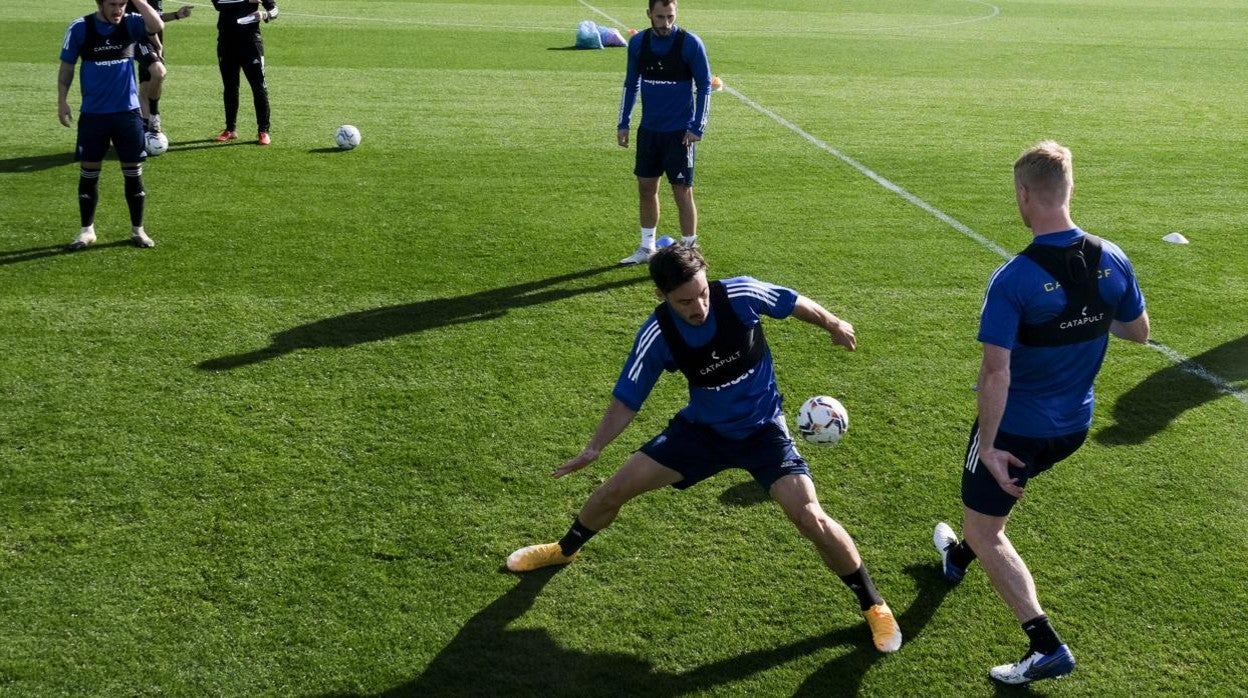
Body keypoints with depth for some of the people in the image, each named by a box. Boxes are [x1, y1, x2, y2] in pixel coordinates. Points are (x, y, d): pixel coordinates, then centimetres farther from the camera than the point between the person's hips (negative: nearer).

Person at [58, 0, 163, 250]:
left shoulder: (130, 24, -3)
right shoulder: (80, 28, -5)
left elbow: (157, 26, -24)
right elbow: (67, 66, 3)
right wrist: (62, 101, -1)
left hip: (127, 112, 0)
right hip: (92, 113, 0)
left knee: (133, 172, 4)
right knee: (89, 173, 6)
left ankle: (137, 230, 17)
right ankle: (87, 230, 18)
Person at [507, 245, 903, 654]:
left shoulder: (741, 295, -26)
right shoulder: (657, 336, -20)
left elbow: (794, 304, -6)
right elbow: (627, 398, -9)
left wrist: (833, 325, 9)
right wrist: (594, 448, -19)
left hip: (762, 430, -2)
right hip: (701, 428, 2)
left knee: (810, 518, -20)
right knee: (615, 488, 2)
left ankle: (873, 606, 3)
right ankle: (566, 550, 35)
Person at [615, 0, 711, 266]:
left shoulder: (690, 43, -12)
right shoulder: (638, 42, 1)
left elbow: (704, 86, -7)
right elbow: (631, 85, 12)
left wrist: (697, 128, -12)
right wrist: (623, 124, 7)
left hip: (680, 132, -5)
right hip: (649, 129, 5)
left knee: (682, 192, -2)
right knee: (646, 187, 11)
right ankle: (647, 248, 25)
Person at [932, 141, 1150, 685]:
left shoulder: (1013, 280, -28)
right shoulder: (1112, 261, -10)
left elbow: (996, 372, -28)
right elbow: (1139, 333, 5)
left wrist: (988, 446, -19)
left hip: (1017, 429, -7)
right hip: (1074, 426, 7)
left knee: (983, 531, 11)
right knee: (998, 496, 34)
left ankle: (1046, 648, 4)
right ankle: (959, 558, 59)